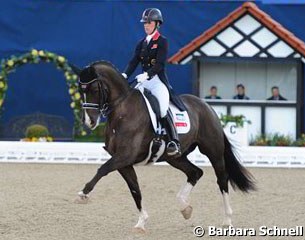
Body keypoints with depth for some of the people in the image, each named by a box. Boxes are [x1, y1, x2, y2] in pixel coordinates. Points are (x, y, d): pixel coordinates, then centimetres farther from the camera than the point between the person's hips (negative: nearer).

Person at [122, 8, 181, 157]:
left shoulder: (162, 42, -3)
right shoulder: (142, 43, 16)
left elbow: (160, 64, -15)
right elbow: (134, 61, 6)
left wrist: (147, 74, -31)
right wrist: (125, 75, -13)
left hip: (158, 80, -7)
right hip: (143, 81, 7)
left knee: (162, 111, -23)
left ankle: (174, 143, -25)